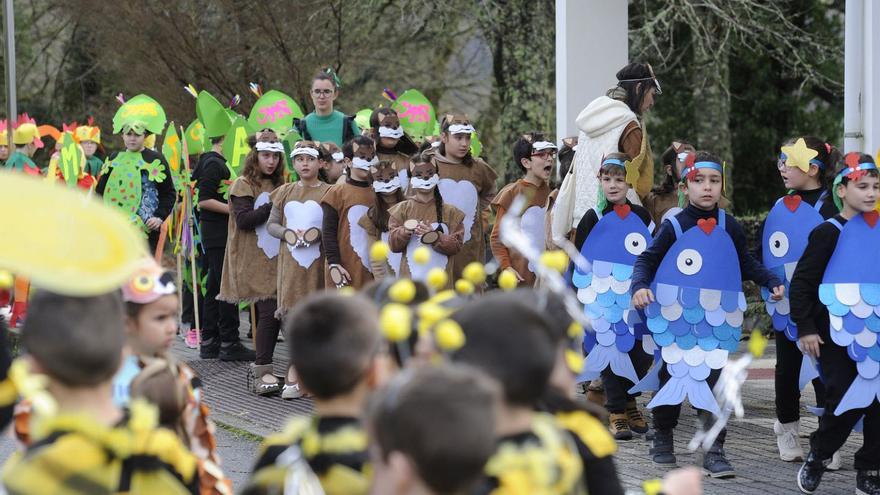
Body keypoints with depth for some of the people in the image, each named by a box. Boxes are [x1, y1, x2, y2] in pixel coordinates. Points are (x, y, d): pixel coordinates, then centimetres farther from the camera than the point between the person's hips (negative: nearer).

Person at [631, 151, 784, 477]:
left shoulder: (729, 227, 3)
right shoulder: (674, 227, -5)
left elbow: (746, 263, 16)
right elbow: (646, 260, -2)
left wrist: (771, 282, 4)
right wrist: (640, 285, -20)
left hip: (716, 321, 1)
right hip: (676, 319, -1)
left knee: (713, 381, -4)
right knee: (671, 376, 9)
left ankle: (714, 450, -1)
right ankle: (662, 438, 26)